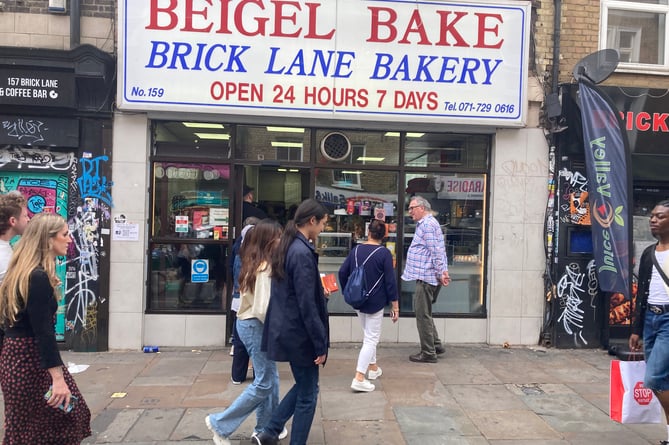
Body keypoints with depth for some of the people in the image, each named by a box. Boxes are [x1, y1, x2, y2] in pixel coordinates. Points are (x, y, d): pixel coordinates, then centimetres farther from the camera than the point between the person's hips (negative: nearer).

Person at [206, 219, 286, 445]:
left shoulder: (255, 264, 7)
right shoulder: (264, 267, -21)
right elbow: (262, 309, -25)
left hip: (249, 323, 9)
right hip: (256, 326, -9)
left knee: (270, 378, 17)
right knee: (264, 383, 0)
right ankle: (220, 424, 8)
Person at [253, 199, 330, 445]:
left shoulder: (287, 247, 7)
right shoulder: (303, 253, -22)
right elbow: (307, 306, -22)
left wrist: (320, 292, 17)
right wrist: (321, 344, -17)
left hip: (284, 330, 9)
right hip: (299, 334, -9)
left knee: (303, 386, 23)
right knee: (308, 394, 7)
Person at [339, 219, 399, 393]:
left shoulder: (356, 250, 1)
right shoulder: (384, 253, -13)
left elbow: (342, 272, 2)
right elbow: (390, 281, -13)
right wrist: (395, 305, -6)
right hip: (375, 302, -5)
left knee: (368, 335, 24)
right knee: (371, 339, 0)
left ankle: (373, 367, 36)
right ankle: (359, 379, -9)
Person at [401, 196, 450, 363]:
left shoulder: (427, 224, -14)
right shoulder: (427, 223, 19)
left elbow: (436, 251, -19)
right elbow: (440, 250, 17)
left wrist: (440, 273, -18)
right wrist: (444, 271, 10)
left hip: (426, 277, -11)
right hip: (426, 276, 11)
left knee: (423, 314, -4)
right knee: (424, 313, 19)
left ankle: (428, 353, 4)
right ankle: (436, 345, 26)